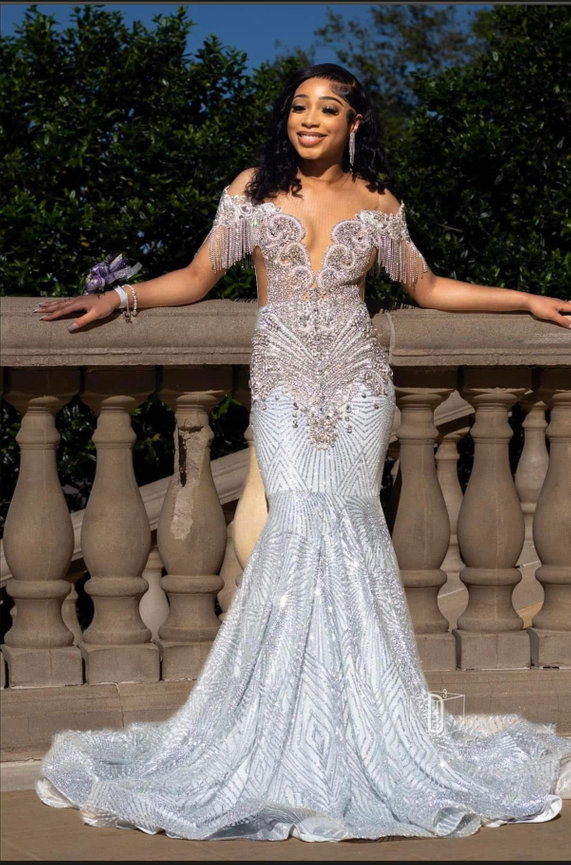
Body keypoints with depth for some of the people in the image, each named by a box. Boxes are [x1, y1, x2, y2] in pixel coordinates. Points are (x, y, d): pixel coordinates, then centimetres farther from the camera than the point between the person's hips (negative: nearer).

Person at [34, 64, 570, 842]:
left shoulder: (378, 207, 7)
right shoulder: (254, 191, 5)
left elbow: (429, 288, 18)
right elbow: (198, 277, 8)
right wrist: (118, 297, -6)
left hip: (358, 382, 1)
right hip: (283, 386, -1)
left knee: (348, 522, -7)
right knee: (298, 523, -14)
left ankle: (362, 725, -1)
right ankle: (290, 718, -10)